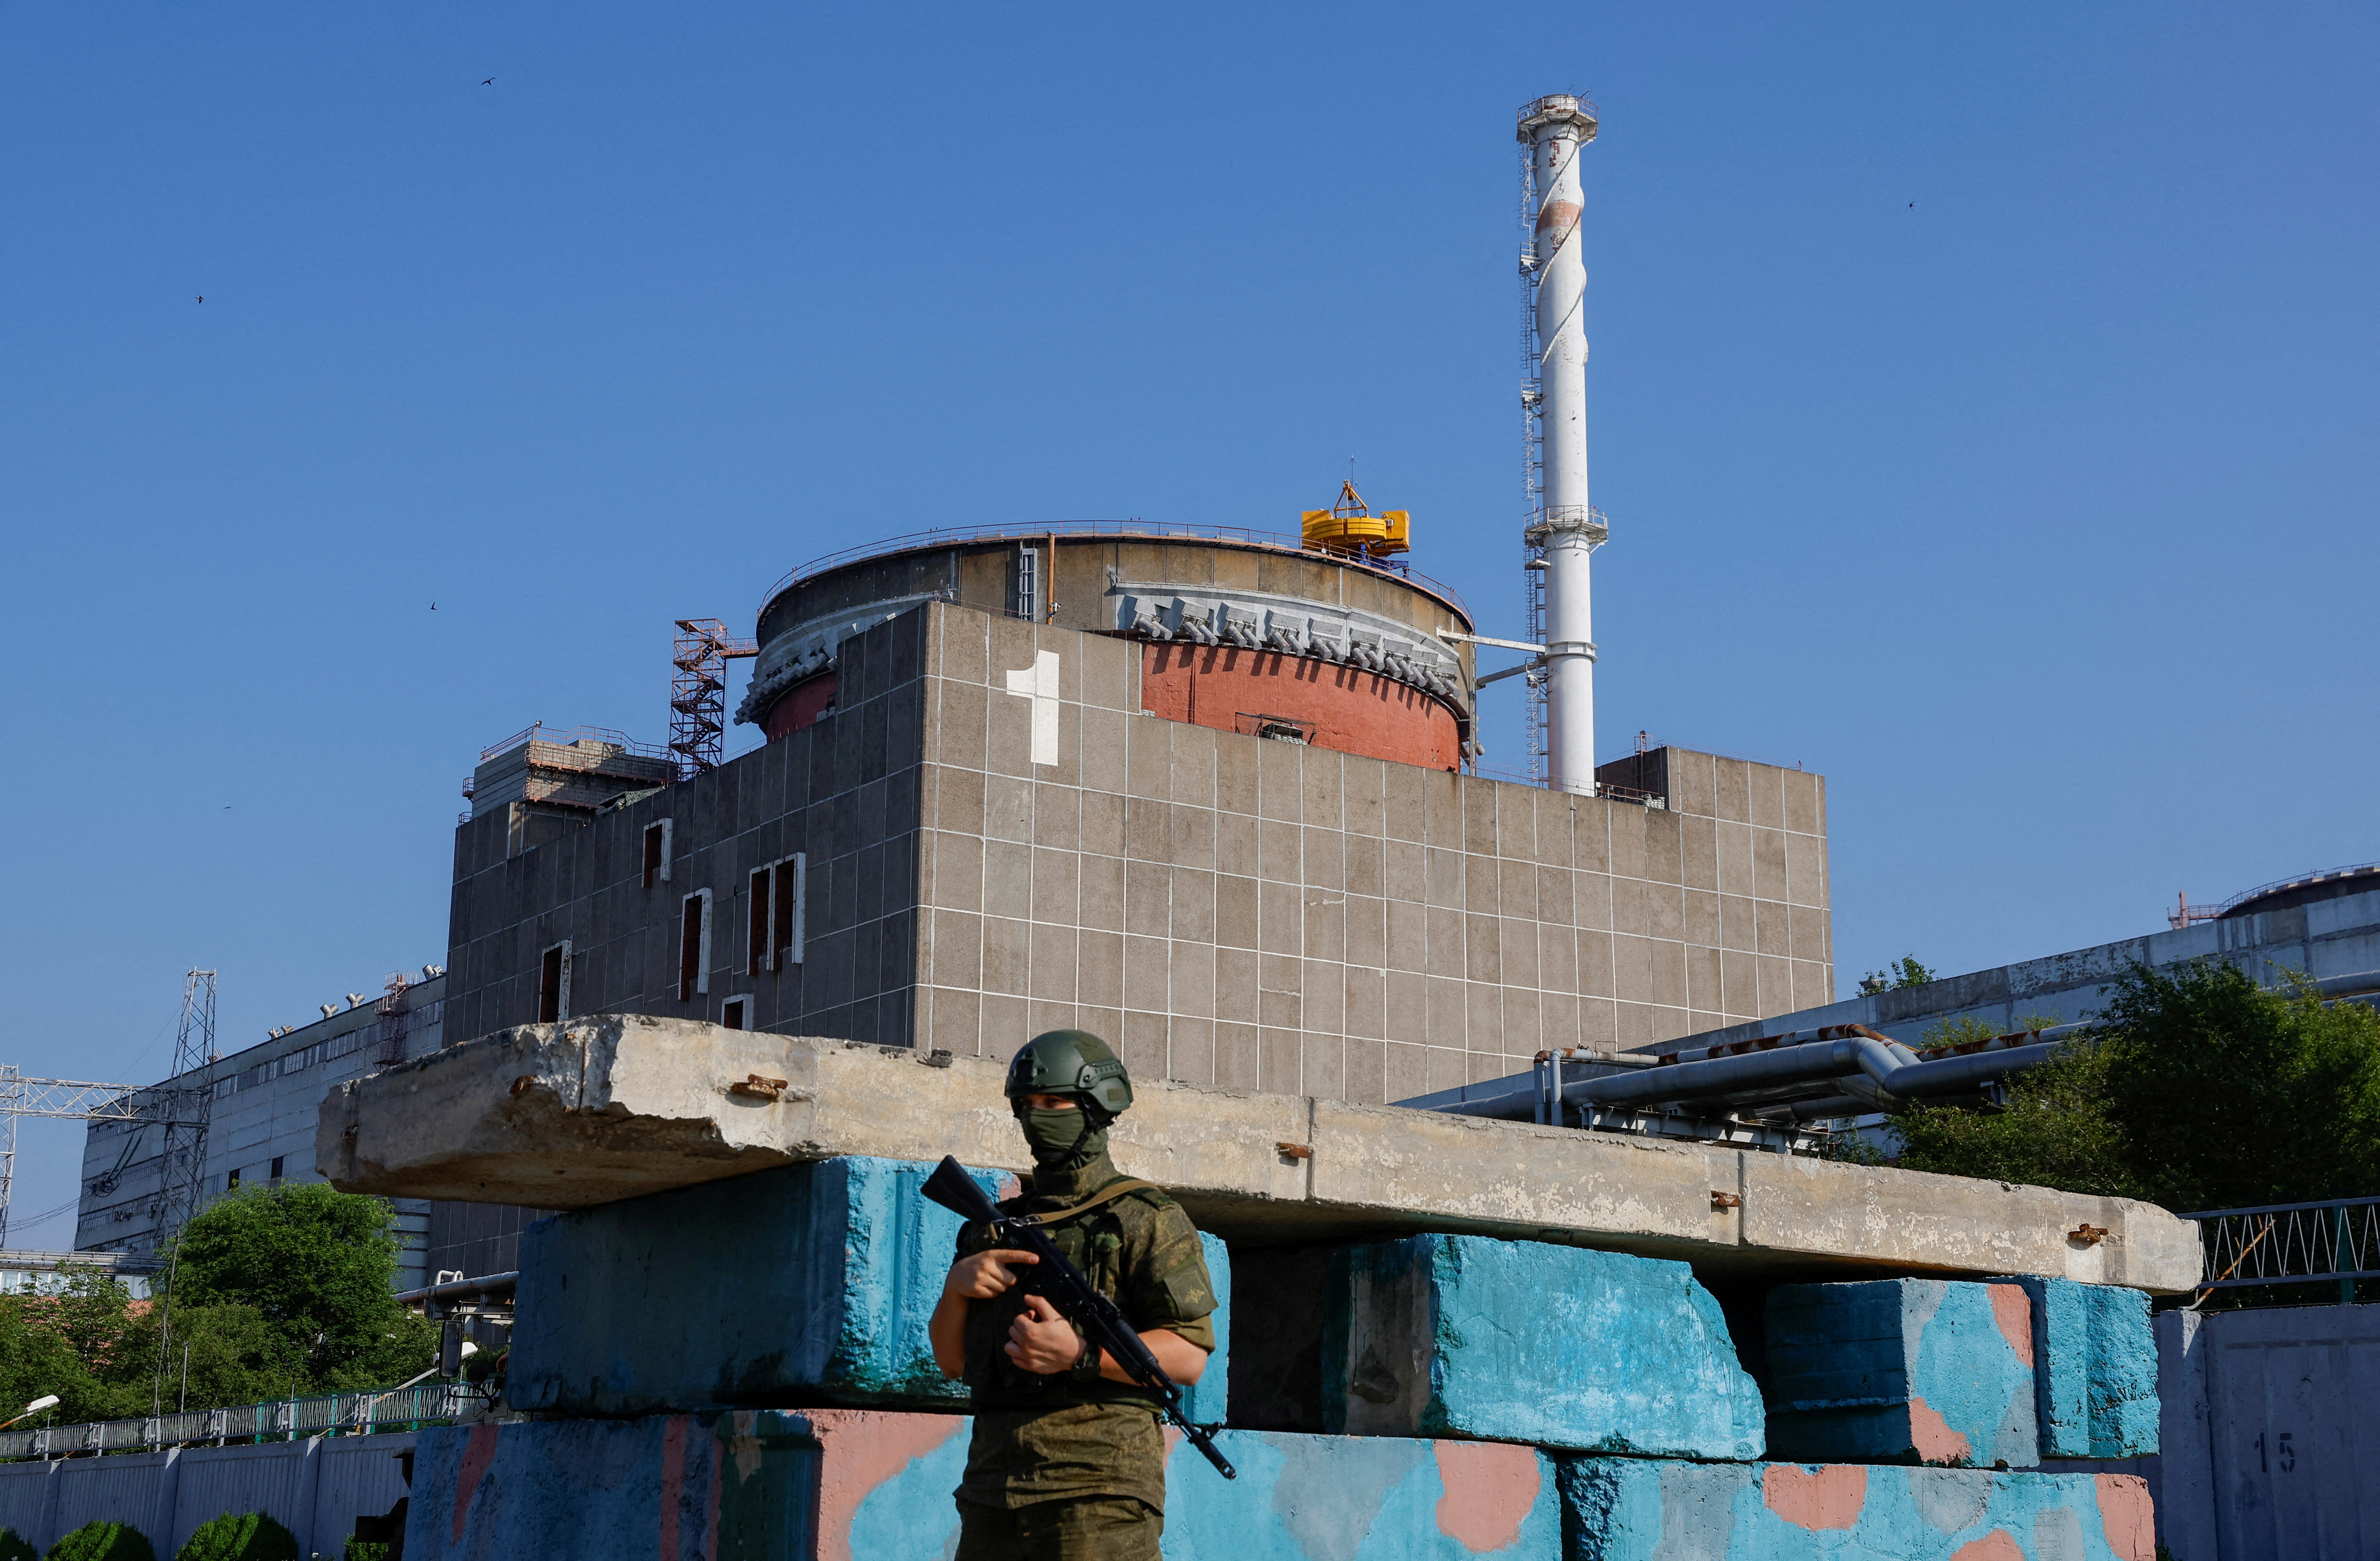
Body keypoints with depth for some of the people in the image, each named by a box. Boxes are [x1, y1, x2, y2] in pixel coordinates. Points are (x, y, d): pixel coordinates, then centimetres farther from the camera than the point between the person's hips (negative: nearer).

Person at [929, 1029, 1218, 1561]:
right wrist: (956, 1287, 1)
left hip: (1097, 1489, -5)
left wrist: (1080, 1353, -20)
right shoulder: (997, 1226, 20)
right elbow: (952, 1360, 21)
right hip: (992, 1490, 6)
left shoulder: (1145, 1219, 3)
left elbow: (1190, 1357, -6)